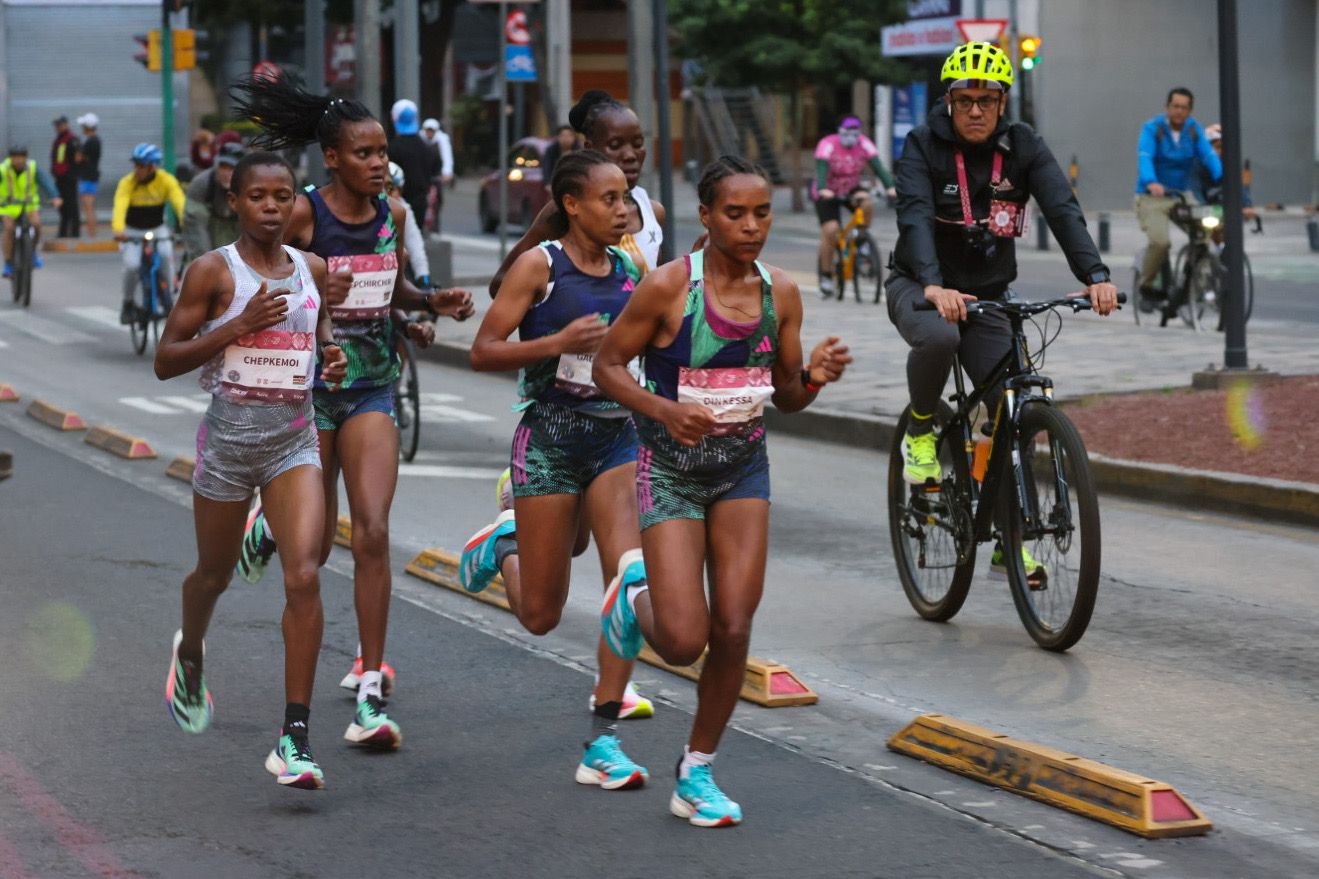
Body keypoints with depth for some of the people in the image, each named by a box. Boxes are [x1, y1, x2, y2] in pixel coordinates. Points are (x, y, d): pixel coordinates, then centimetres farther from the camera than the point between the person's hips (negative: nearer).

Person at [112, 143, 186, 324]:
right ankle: (128, 304, 4)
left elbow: (180, 203, -30)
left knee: (166, 255, -26)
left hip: (157, 229, 1)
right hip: (132, 231, -1)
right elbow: (120, 206, -35)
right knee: (132, 265, -22)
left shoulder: (167, 180, -18)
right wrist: (118, 230, -54)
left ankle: (167, 300, -8)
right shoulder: (127, 182, -21)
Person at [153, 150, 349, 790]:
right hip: (227, 439, -2)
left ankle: (295, 737, -15)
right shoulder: (212, 272, -7)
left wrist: (332, 360, 0)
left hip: (295, 441, 2)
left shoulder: (313, 270, 5)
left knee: (304, 577, -16)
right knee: (214, 574, 17)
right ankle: (189, 655, 53)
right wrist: (238, 325, -19)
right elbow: (165, 361, -9)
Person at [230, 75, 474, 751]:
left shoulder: (392, 214, 4)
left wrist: (434, 302, 1)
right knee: (315, 547, 6)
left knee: (373, 533, -9)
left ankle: (370, 694, -4)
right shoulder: (303, 214, -11)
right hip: (309, 384, -3)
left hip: (373, 385, 3)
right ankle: (269, 526, 46)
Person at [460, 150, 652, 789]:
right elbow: (483, 353, -9)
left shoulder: (630, 272, 7)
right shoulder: (539, 265, -7)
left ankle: (603, 738, -6)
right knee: (540, 616, 4)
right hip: (549, 440, -4)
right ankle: (505, 545, 39)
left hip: (617, 437, 4)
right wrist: (558, 342, -21)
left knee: (633, 580, -14)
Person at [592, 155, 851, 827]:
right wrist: (663, 408, -24)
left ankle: (697, 772, 16)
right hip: (671, 469, -4)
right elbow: (607, 365, -7)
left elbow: (786, 398, 8)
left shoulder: (780, 292, 0)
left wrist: (816, 375, -14)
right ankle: (635, 600, 27)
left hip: (744, 469, 4)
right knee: (684, 642, -10)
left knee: (733, 630, -3)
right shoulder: (668, 286, -14)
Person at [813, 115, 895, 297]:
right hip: (828, 194, -3)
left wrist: (890, 186, -41)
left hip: (852, 190, 3)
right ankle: (826, 276, -4)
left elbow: (878, 166, -24)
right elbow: (821, 168, -35)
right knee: (830, 230, -19)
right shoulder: (827, 145, -22)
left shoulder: (864, 144, -13)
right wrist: (822, 189, -54)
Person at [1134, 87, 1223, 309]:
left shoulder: (1194, 129, 4)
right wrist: (1151, 182, -44)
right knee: (1160, 241, -26)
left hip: (1182, 196, 4)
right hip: (1153, 198, -4)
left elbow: (1208, 155, -9)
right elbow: (1144, 157, -24)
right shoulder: (1152, 128, -9)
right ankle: (1146, 286, -2)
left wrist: (1222, 180, -28)